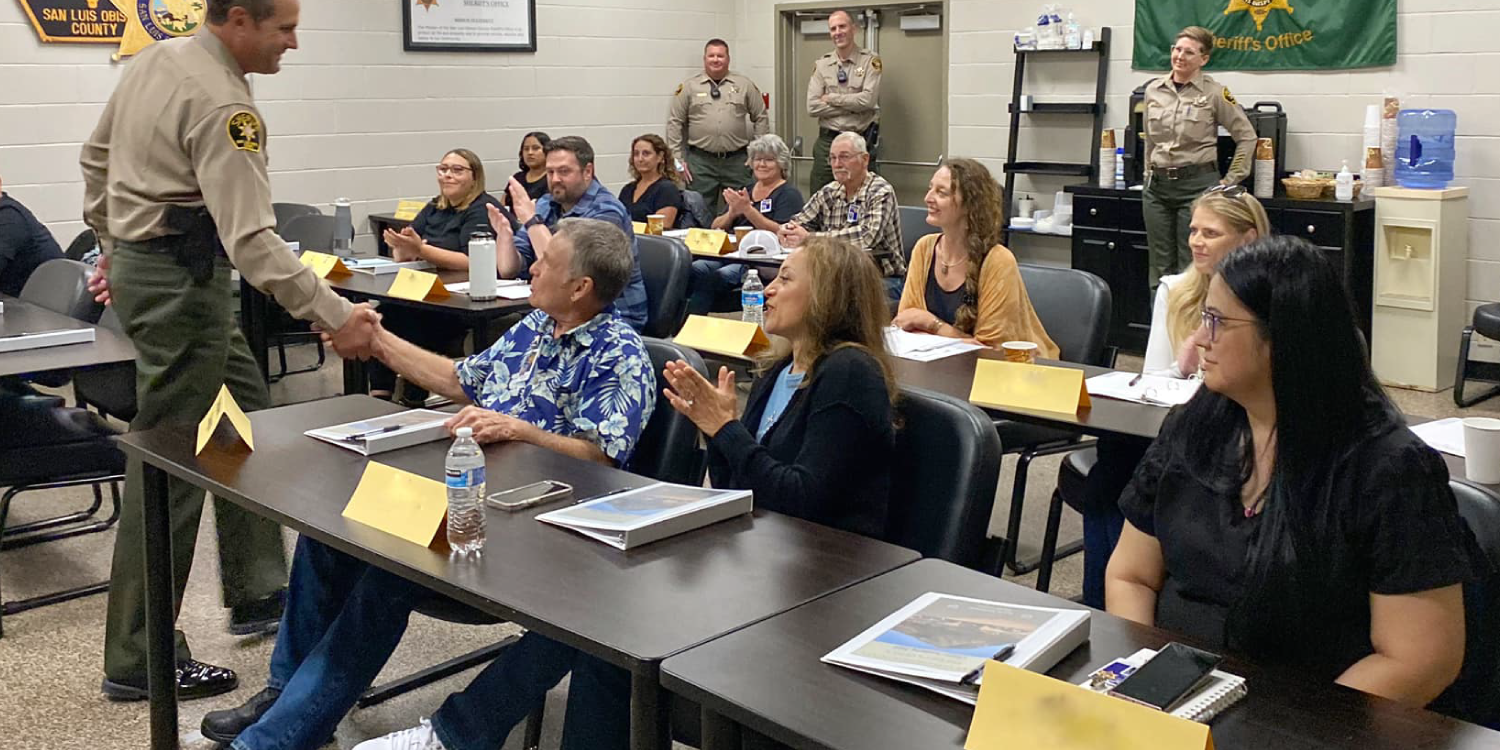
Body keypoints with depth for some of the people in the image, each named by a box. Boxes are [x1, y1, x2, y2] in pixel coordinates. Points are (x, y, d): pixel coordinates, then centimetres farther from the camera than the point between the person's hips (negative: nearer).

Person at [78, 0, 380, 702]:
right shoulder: (222, 106, -22)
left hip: (138, 259, 10)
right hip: (181, 282, -10)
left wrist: (115, 245, 28)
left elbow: (96, 159, 18)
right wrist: (334, 316, -30)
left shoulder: (154, 60, 8)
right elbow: (251, 240, -29)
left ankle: (257, 592, 27)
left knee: (247, 414, 18)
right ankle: (138, 659, 6)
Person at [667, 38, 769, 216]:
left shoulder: (745, 85, 7)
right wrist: (677, 159, -1)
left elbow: (761, 118, 10)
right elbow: (675, 123, 3)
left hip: (737, 161, 1)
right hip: (700, 161, -1)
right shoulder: (689, 87, 4)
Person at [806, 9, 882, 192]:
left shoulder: (870, 60, -1)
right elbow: (812, 107, -4)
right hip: (827, 141, 3)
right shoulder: (821, 65, 6)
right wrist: (853, 106, -9)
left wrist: (831, 98, -8)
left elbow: (868, 99, -15)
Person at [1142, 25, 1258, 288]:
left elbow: (1247, 136, 0)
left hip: (1198, 186, -4)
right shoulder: (1153, 90, 8)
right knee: (1161, 269, 8)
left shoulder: (1215, 93, -6)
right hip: (1157, 187, 5)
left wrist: (1230, 180, -2)